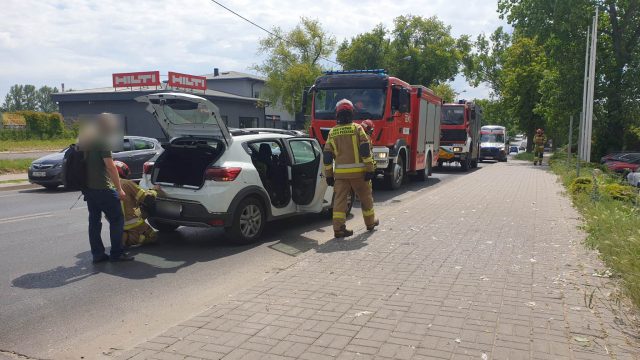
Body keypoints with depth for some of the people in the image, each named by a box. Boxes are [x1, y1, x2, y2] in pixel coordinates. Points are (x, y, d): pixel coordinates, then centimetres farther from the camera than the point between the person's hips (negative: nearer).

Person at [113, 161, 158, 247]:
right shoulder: (127, 183, -14)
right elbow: (147, 198, -13)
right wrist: (154, 191, 8)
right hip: (132, 224, -7)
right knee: (152, 236, 12)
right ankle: (127, 239, -11)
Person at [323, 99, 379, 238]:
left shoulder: (332, 132, 7)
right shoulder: (357, 128, -2)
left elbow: (327, 156, 6)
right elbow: (366, 151, -10)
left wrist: (329, 175, 11)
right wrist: (370, 169, -8)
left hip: (340, 173, 2)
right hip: (358, 171, -2)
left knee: (340, 199, 2)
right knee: (365, 197, 15)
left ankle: (339, 228, -4)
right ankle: (370, 222, 29)